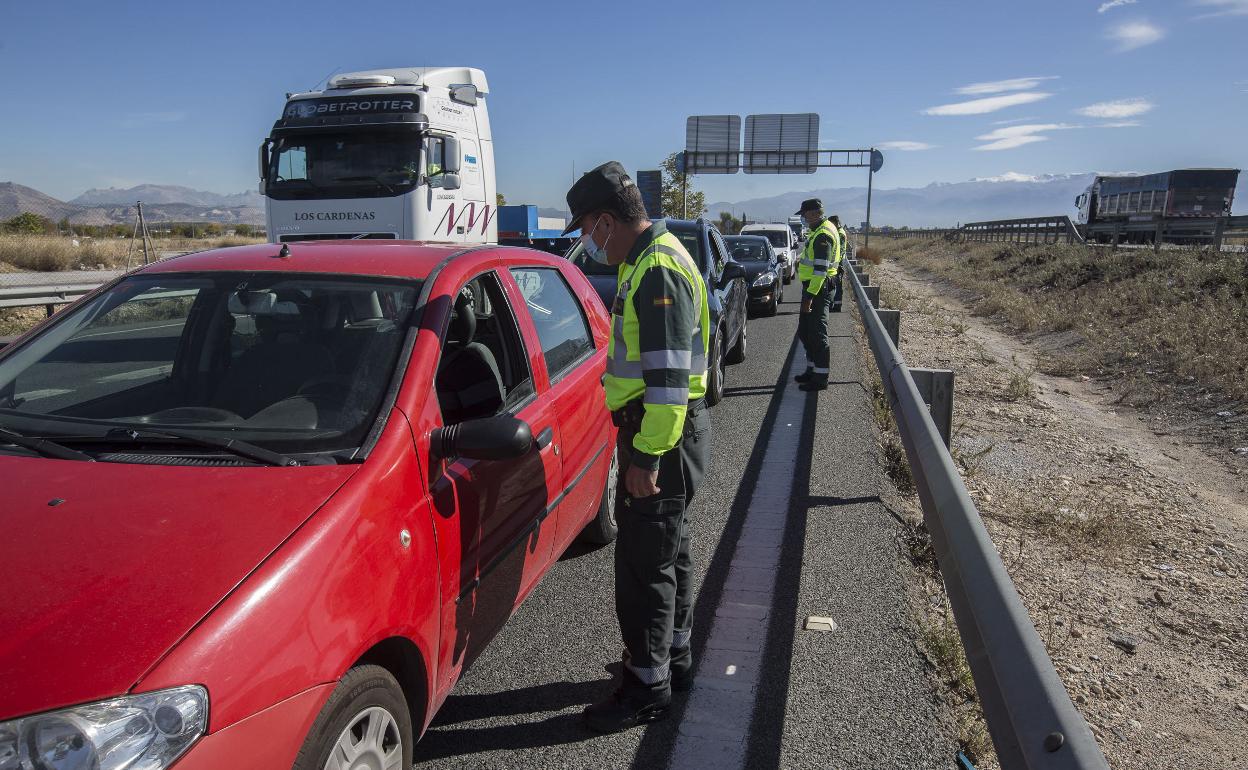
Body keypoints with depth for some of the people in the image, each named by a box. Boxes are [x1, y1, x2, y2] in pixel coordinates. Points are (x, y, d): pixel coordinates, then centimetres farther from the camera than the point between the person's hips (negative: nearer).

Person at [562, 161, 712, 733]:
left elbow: (669, 378, -26)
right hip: (666, 432, 11)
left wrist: (646, 459, -23)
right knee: (668, 551, 20)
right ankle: (674, 657, 37)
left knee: (644, 562, 0)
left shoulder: (657, 271, -21)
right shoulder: (652, 258, 13)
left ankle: (649, 686, 15)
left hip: (662, 437, -11)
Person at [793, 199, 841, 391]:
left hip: (818, 289, -11)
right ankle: (812, 370, 27)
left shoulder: (823, 235, -19)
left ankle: (820, 378, -2)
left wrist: (810, 296, -26)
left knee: (817, 334, -7)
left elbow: (820, 269, -25)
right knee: (804, 332, 17)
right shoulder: (820, 230, 15)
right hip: (812, 287, 11)